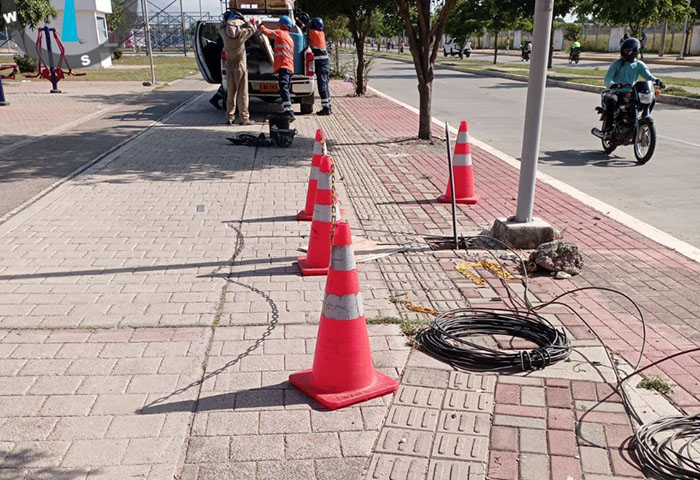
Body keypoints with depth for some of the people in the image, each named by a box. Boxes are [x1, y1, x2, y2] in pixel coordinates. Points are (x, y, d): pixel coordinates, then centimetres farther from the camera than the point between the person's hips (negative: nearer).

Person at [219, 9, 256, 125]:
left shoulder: (225, 34, -9)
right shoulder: (242, 34, -17)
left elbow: (221, 28, 16)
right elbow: (252, 28, 2)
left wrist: (226, 19, 11)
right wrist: (243, 19, 4)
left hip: (229, 66, 4)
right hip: (240, 66, -4)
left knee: (230, 93, 11)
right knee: (242, 93, 1)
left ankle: (229, 118, 13)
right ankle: (244, 118, 1)